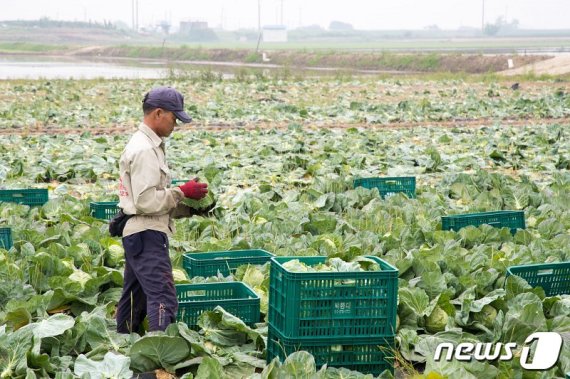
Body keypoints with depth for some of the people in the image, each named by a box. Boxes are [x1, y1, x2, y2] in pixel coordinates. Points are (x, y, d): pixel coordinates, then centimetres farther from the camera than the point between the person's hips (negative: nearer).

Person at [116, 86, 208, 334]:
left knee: (134, 299, 16)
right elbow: (146, 201, -21)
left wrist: (189, 207, 10)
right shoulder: (145, 150, -16)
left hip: (138, 233, 11)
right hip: (147, 234, -11)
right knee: (163, 297, -15)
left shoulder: (145, 144, 17)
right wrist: (182, 192, -12)